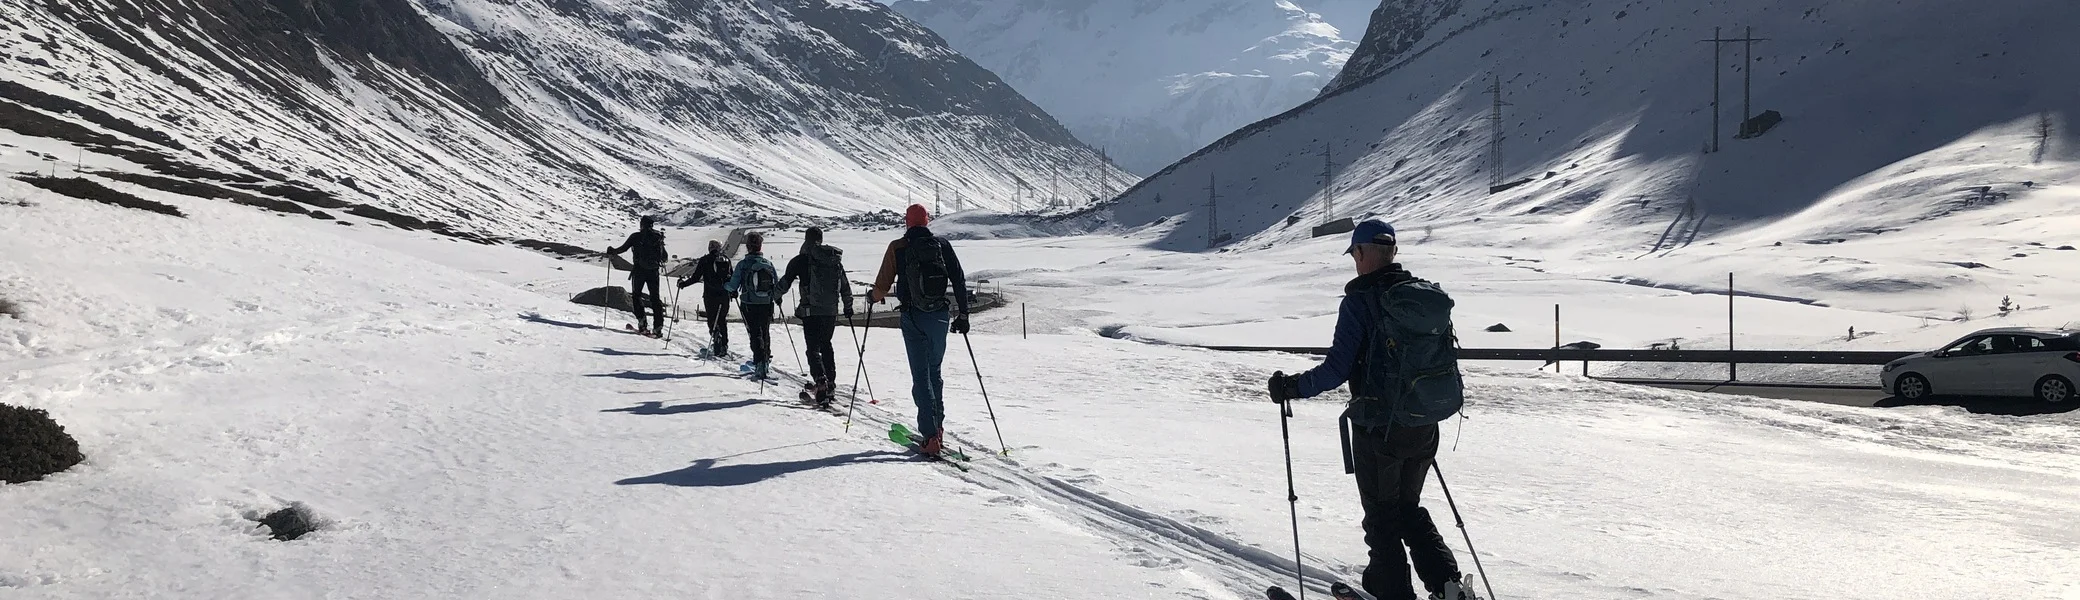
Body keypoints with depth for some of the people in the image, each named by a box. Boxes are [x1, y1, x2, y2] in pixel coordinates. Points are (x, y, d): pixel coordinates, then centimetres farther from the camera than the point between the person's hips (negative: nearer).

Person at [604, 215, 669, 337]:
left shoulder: (636, 236, -2)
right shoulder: (658, 237, 5)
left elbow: (623, 248, -2)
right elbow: (665, 257, 8)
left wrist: (612, 251, 17)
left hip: (639, 271, -2)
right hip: (654, 272, 2)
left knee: (636, 295, 13)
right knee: (655, 298, 8)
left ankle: (641, 322, -2)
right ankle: (659, 325, 0)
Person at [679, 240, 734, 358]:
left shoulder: (705, 261, -4)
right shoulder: (726, 260, 6)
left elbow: (695, 278, -4)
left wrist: (683, 284, 11)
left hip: (710, 296, -3)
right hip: (724, 295, 4)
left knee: (712, 321, 1)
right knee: (722, 321, 14)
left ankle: (717, 341, -17)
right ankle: (724, 346, 13)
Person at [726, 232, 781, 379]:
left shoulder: (743, 264, -9)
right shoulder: (768, 263, 0)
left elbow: (733, 286, -8)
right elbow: (777, 285, 4)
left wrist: (726, 287, 15)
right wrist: (777, 298, 24)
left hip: (749, 306, -3)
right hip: (767, 305, 3)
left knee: (755, 334, -1)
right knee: (765, 333, 21)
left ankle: (760, 363, -15)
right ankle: (766, 360, 34)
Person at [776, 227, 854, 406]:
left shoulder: (801, 260, -6)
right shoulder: (836, 260, 8)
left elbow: (785, 281, 1)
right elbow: (845, 286, 14)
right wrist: (848, 306, 27)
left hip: (811, 311, -5)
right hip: (831, 310, 5)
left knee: (813, 348, -3)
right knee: (826, 345, 18)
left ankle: (821, 383, -21)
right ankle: (830, 385, 19)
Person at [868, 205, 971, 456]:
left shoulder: (898, 248, -3)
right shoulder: (942, 245, 4)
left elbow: (882, 285, -3)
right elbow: (959, 280, 3)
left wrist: (873, 296, 20)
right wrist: (963, 315, 9)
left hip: (913, 317, -3)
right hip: (940, 316, 3)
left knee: (921, 375, -2)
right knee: (934, 372, 20)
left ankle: (931, 437, -11)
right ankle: (937, 427, 23)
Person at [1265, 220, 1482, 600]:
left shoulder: (1360, 301, -15)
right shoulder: (1431, 295, 3)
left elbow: (1337, 369, -18)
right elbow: (1447, 359, 10)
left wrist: (1293, 388, -5)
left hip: (1378, 428, -6)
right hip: (1425, 427, 6)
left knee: (1382, 516, 10)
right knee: (1409, 509, 23)